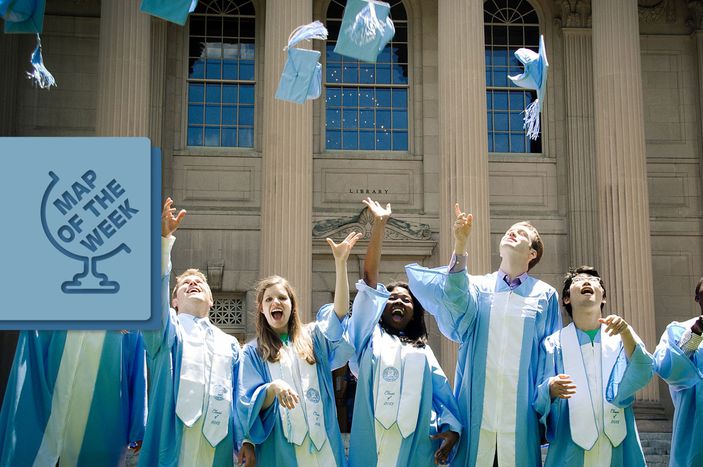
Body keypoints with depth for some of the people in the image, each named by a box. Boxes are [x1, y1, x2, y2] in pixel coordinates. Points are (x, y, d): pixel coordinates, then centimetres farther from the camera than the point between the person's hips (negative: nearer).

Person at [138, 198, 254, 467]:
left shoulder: (229, 343, 24)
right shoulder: (167, 329, 15)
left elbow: (240, 395, 17)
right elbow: (155, 287, -4)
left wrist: (245, 440, 2)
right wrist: (164, 237, -18)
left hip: (218, 444, 3)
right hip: (174, 440, -3)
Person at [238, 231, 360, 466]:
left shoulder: (312, 337, 11)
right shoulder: (253, 352, 6)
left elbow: (340, 310, -5)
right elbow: (249, 402, -3)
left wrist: (340, 262, -15)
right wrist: (273, 388, -24)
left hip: (322, 440, 2)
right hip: (280, 445, -2)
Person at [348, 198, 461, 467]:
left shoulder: (423, 351, 20)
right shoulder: (371, 337, 13)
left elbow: (442, 389, 11)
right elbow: (369, 277, 6)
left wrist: (451, 428, -8)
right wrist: (379, 224, 2)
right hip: (373, 442, -2)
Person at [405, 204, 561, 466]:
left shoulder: (545, 296, 8)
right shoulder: (478, 286, 8)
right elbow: (456, 299, -16)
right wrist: (460, 246, -29)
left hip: (520, 412, 0)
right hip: (476, 408, 0)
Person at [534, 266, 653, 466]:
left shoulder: (621, 339, 4)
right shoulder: (553, 344, 0)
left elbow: (639, 377, -13)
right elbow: (538, 402, -5)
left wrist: (627, 333, -28)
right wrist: (551, 390, -27)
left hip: (618, 450, 1)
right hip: (570, 450, -1)